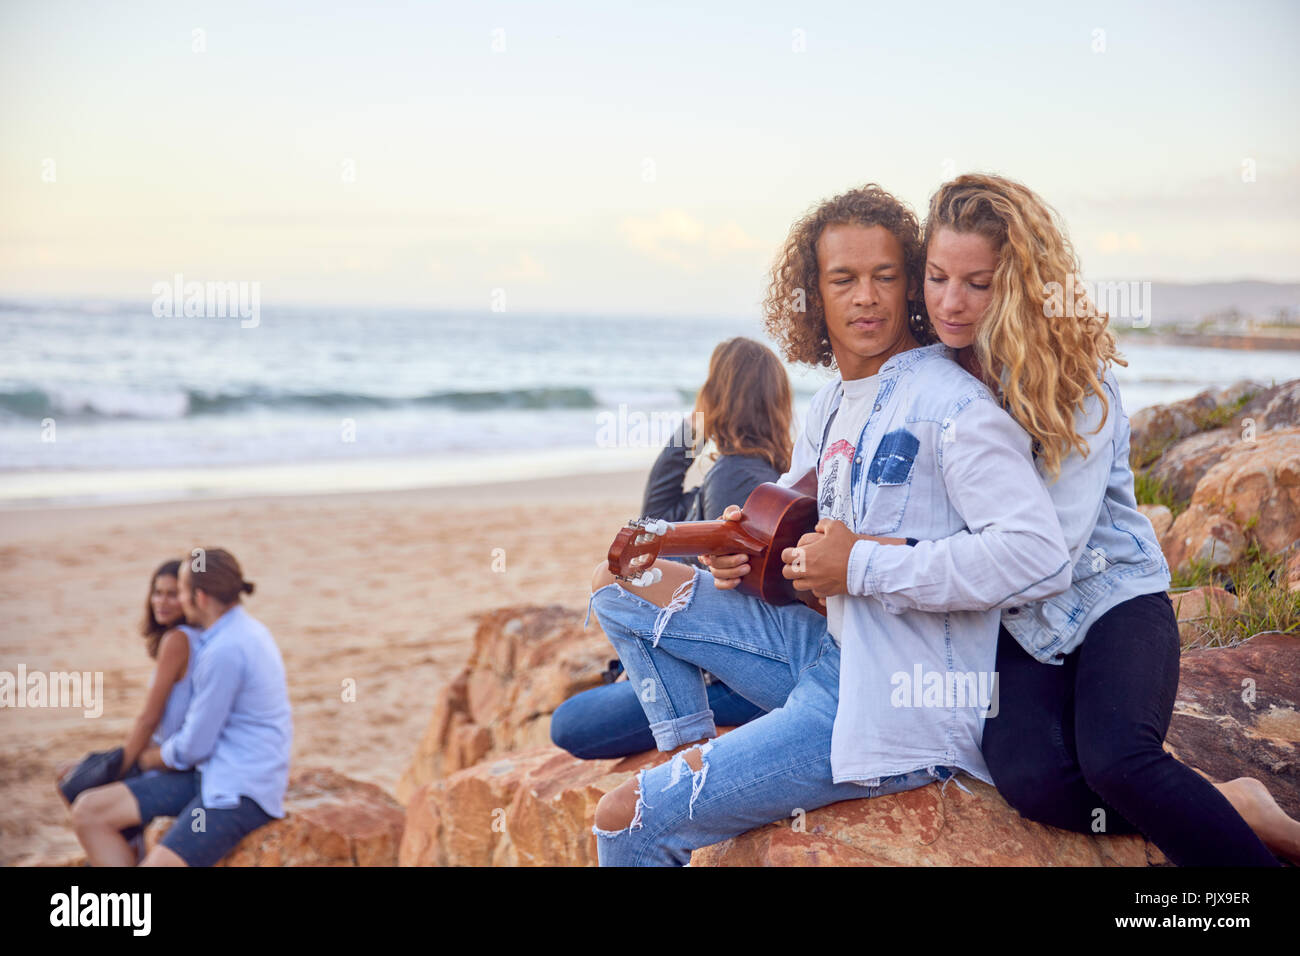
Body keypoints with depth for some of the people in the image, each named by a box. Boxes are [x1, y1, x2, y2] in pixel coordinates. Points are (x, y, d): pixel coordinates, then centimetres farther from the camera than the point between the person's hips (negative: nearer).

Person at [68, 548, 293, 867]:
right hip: (211, 773, 10)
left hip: (240, 792, -10)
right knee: (88, 811, 1)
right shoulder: (246, 629, 11)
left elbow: (195, 746, -14)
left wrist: (152, 757, 6)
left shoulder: (225, 650, -20)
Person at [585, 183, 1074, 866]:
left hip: (899, 711, -9)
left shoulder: (951, 405, -17)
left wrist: (862, 565, -23)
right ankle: (694, 752, 13)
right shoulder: (831, 405, 10)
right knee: (619, 583, 11)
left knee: (627, 820, -9)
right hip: (829, 651, 9)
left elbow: (1041, 556, -29)